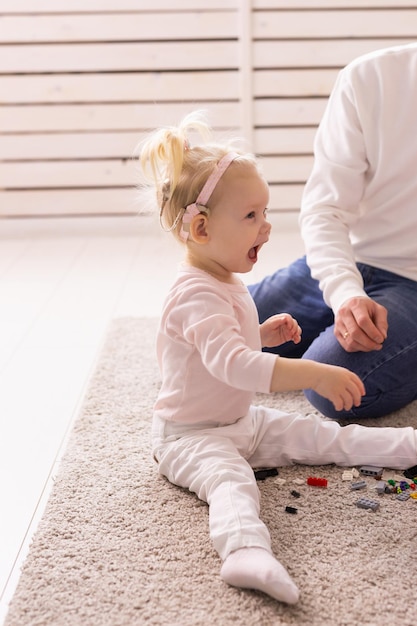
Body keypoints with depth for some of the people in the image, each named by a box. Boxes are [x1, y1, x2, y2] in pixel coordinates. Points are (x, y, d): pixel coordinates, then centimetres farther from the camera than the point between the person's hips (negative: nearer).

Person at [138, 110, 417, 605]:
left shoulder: (225, 281, 8)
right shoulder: (197, 295, -27)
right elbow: (231, 364, -40)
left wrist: (265, 334, 8)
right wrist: (314, 374, -43)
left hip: (241, 422, 9)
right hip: (190, 435, -9)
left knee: (325, 438, 6)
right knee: (231, 479, -37)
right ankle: (245, 552, -60)